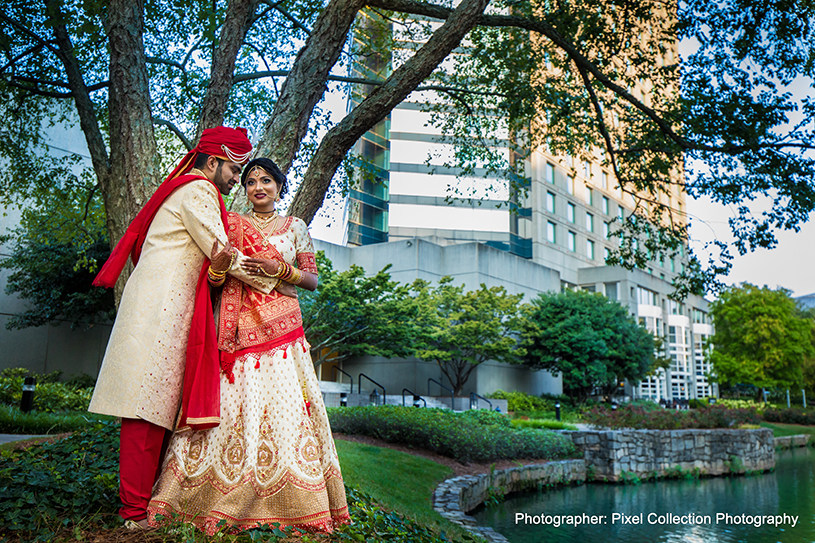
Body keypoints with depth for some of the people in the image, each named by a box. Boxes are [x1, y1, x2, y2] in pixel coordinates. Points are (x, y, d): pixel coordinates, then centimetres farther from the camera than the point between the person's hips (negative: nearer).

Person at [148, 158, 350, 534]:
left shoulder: (295, 227, 13)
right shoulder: (231, 223, 14)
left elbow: (312, 280, 9)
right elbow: (215, 273, 11)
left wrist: (279, 269, -8)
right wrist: (217, 274, -12)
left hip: (281, 329, 0)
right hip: (237, 328, 1)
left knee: (284, 406, -6)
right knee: (229, 404, -7)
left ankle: (291, 503, 4)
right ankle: (218, 497, 3)